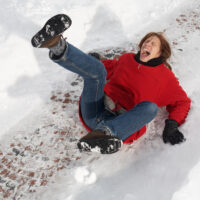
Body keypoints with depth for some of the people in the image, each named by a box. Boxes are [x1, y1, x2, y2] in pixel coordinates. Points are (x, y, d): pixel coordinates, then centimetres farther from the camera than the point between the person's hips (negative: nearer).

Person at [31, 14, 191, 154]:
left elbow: (182, 101, 14)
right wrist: (93, 64, 22)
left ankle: (101, 133, -54)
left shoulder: (165, 77, 14)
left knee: (150, 107, -31)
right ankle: (57, 46, -44)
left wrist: (172, 125, -1)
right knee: (97, 68, -17)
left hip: (122, 123, -2)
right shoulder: (127, 58, 22)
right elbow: (109, 67, 39)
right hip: (94, 113, 3)